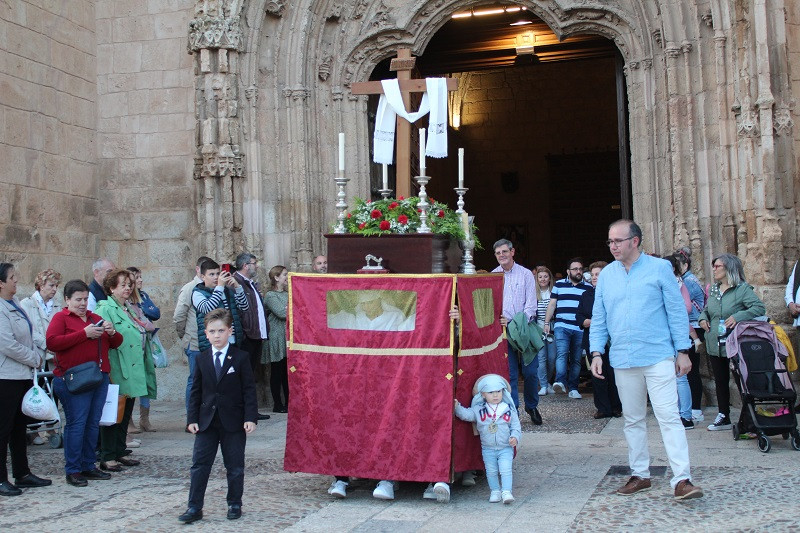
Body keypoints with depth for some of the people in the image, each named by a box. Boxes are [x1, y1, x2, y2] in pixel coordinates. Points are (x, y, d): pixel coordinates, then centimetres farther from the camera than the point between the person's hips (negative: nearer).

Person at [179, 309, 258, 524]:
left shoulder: (241, 358, -5)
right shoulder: (202, 359, 5)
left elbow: (249, 390, -5)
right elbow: (196, 391, 8)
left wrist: (250, 417, -12)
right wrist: (192, 418, 2)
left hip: (233, 422, -3)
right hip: (206, 421, 3)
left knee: (235, 466, 7)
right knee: (200, 464, 2)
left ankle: (234, 504, 21)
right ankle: (195, 507, 9)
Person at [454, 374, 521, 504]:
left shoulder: (509, 410, -1)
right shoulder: (479, 410, -1)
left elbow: (516, 426, 2)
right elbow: (466, 414, -6)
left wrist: (515, 437, -14)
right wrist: (457, 407, -22)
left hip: (506, 448, -1)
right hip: (488, 449, 1)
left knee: (505, 470, -9)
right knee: (491, 471, 9)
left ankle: (506, 491, -4)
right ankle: (495, 491, 22)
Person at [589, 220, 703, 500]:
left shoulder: (659, 268, 0)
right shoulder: (606, 275, 10)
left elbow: (677, 310, 1)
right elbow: (598, 318, 14)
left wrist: (682, 350, -2)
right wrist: (596, 353, 5)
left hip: (658, 357, -4)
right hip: (622, 360, 4)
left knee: (669, 417, -10)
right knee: (633, 420, 11)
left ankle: (682, 479, -9)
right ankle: (640, 475, 22)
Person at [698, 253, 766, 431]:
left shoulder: (743, 289, -9)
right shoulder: (713, 290, 12)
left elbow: (760, 308, -19)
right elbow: (706, 310, 26)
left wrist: (738, 316, -28)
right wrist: (702, 318, 4)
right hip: (715, 345, 7)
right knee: (720, 381, 13)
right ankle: (723, 417, 23)